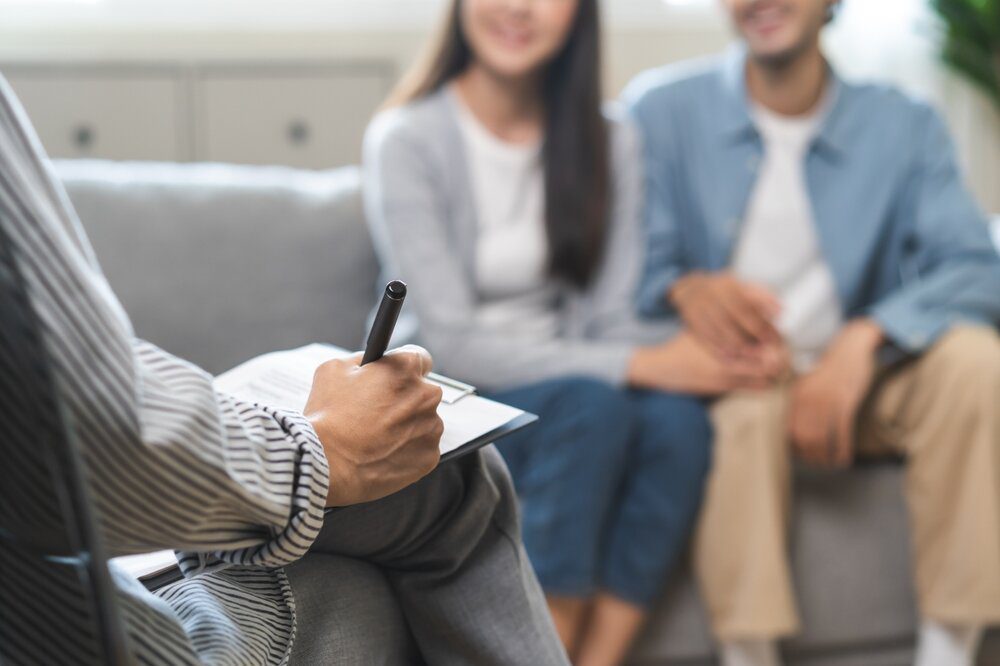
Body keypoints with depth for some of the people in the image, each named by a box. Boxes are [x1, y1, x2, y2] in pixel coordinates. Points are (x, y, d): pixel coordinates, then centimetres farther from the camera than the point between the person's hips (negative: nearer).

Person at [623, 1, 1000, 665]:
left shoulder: (903, 125, 3)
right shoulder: (661, 108, -1)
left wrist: (865, 338, -27)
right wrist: (687, 289, -31)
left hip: (857, 383, 2)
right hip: (718, 385, -2)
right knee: (748, 402, -36)